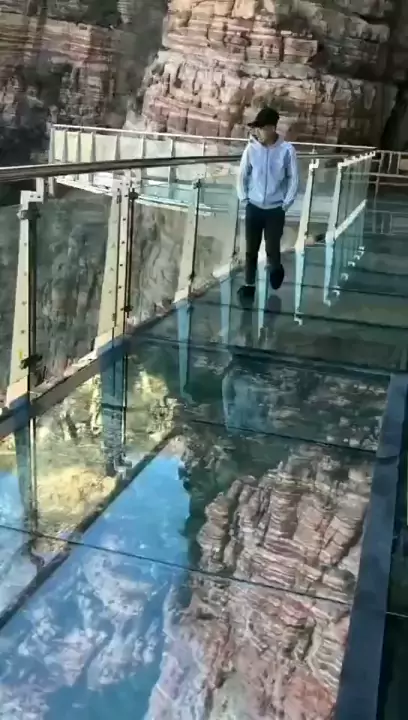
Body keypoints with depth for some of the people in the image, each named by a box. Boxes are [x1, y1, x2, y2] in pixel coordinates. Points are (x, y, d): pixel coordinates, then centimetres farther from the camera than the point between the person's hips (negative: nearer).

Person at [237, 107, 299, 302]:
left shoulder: (287, 150, -11)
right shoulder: (251, 148, -6)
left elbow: (293, 179, -2)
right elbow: (242, 175, 5)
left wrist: (286, 203, -3)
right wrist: (244, 198, 1)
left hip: (275, 210, -2)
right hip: (253, 208, 2)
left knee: (272, 249, 0)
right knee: (251, 250, 6)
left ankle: (276, 268, 34)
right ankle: (249, 285, 20)